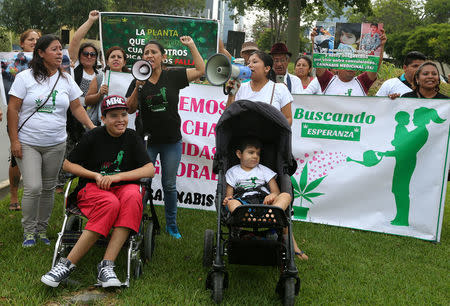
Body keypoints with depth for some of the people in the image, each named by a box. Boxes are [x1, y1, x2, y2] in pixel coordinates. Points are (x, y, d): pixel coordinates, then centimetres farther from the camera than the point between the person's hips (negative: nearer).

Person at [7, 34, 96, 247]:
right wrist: (14, 140, -11)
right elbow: (13, 109, -6)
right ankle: (29, 231, 8)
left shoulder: (66, 80, 6)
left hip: (56, 144, 4)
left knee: (48, 188, 9)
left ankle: (42, 229, 24)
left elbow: (77, 108, 8)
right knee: (33, 188, -10)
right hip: (28, 144, -3)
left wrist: (93, 128, -6)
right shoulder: (25, 77, -5)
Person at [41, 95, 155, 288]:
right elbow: (68, 165, 7)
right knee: (110, 204, -38)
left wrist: (116, 177, -13)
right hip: (91, 188, -2)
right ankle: (68, 264, -34)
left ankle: (106, 266, -40)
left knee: (133, 196, -36)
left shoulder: (131, 138, 7)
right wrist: (97, 176, -6)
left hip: (123, 187, 2)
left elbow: (150, 170, -2)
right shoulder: (93, 137, 2)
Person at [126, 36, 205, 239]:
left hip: (172, 141, 0)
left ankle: (171, 225, 23)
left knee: (169, 186, 10)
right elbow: (130, 109, -1)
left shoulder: (173, 76, 0)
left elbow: (200, 70, -3)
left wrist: (191, 46, -4)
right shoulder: (138, 81, 3)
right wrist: (138, 87, -13)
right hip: (147, 141, 0)